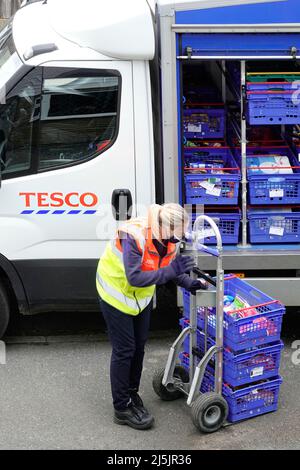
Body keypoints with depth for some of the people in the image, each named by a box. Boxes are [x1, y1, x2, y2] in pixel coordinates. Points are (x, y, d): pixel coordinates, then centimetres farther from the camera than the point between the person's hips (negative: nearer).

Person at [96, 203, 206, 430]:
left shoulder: (167, 237, -14)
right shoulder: (134, 237, -36)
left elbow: (168, 266, 2)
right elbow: (134, 278, -39)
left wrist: (189, 284, -12)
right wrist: (171, 270, -42)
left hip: (142, 295, 7)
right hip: (116, 294, -7)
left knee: (139, 345, 16)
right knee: (124, 350, -3)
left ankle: (132, 393, 34)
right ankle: (122, 408, 10)